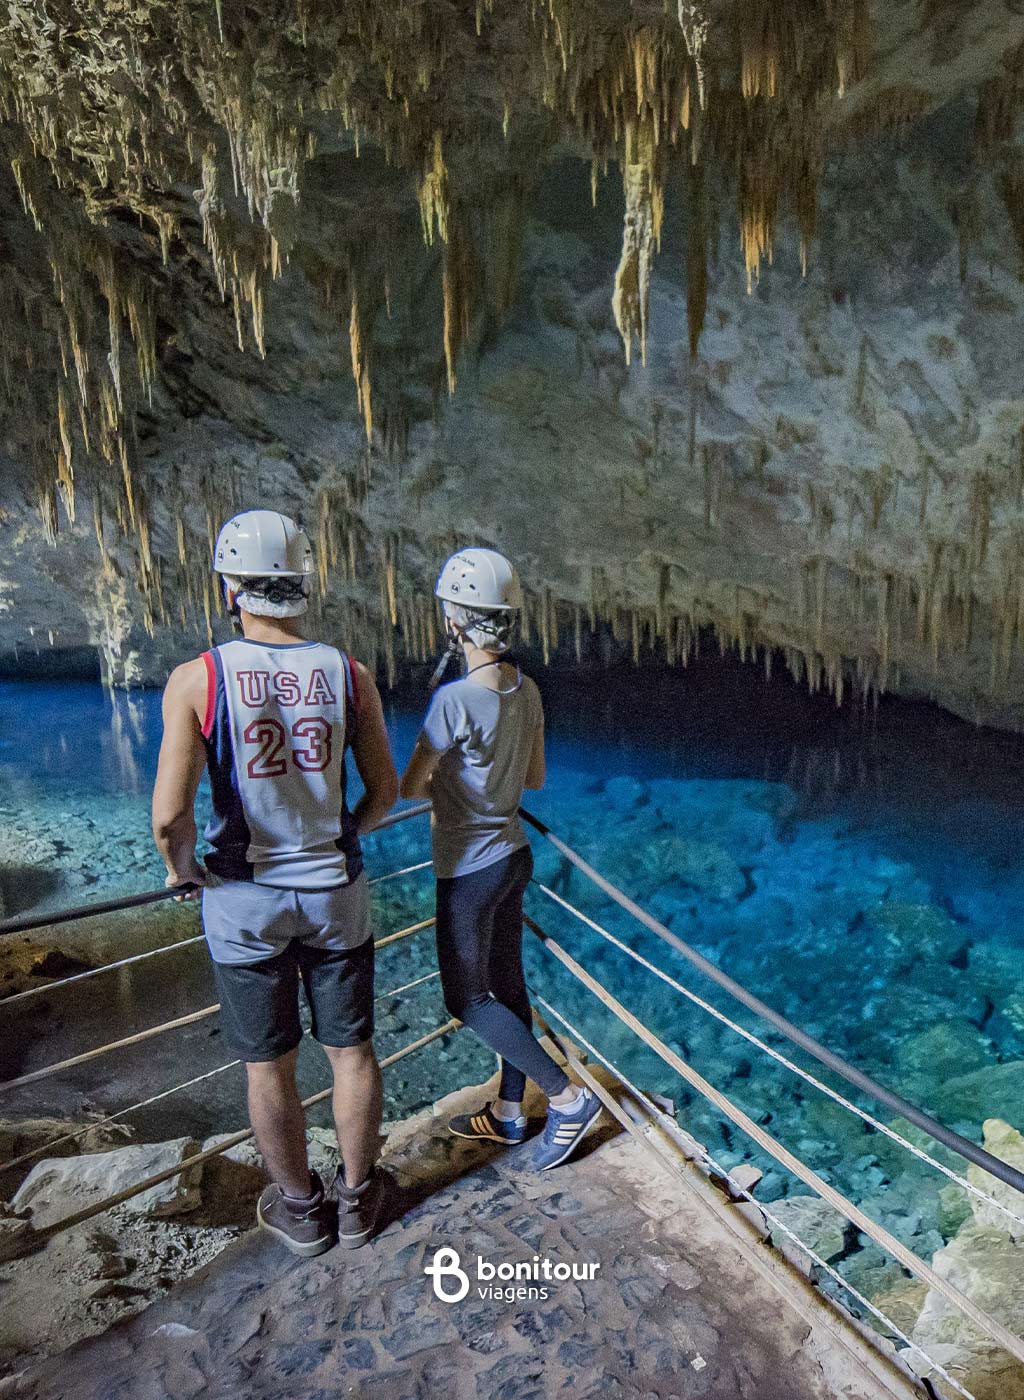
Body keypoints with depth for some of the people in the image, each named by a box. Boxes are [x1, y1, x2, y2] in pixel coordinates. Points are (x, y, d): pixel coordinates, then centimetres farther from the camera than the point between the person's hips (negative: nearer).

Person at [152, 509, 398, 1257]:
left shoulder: (197, 679, -15)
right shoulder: (349, 674, -8)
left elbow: (172, 814, -18)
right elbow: (385, 790, -2)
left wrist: (181, 867, 4)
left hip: (244, 898, -1)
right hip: (335, 892, 2)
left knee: (270, 1067, 18)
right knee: (351, 1051, 19)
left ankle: (301, 1208, 37)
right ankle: (357, 1197, 37)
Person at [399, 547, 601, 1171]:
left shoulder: (455, 701, -26)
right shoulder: (527, 690, -3)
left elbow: (408, 787, -14)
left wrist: (436, 784, 7)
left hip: (469, 869, -8)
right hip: (514, 854, 8)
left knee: (467, 999, 10)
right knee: (506, 982, 19)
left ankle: (568, 1096, 13)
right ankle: (509, 1112, 36)